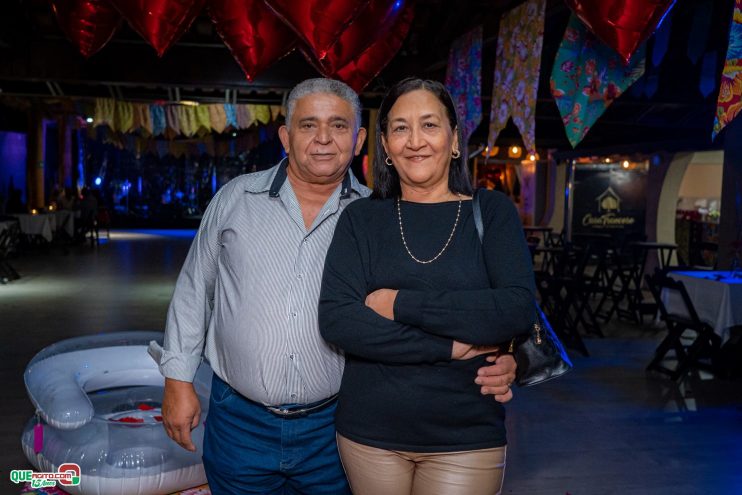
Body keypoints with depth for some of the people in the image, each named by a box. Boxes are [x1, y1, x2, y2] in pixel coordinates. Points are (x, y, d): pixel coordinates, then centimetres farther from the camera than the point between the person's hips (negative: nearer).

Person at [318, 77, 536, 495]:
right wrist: (454, 346, -17)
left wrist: (400, 303, -17)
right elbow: (336, 320, -12)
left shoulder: (492, 211, -1)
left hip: (467, 438, -1)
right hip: (368, 432, 1)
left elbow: (519, 311, -14)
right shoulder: (362, 219, 0)